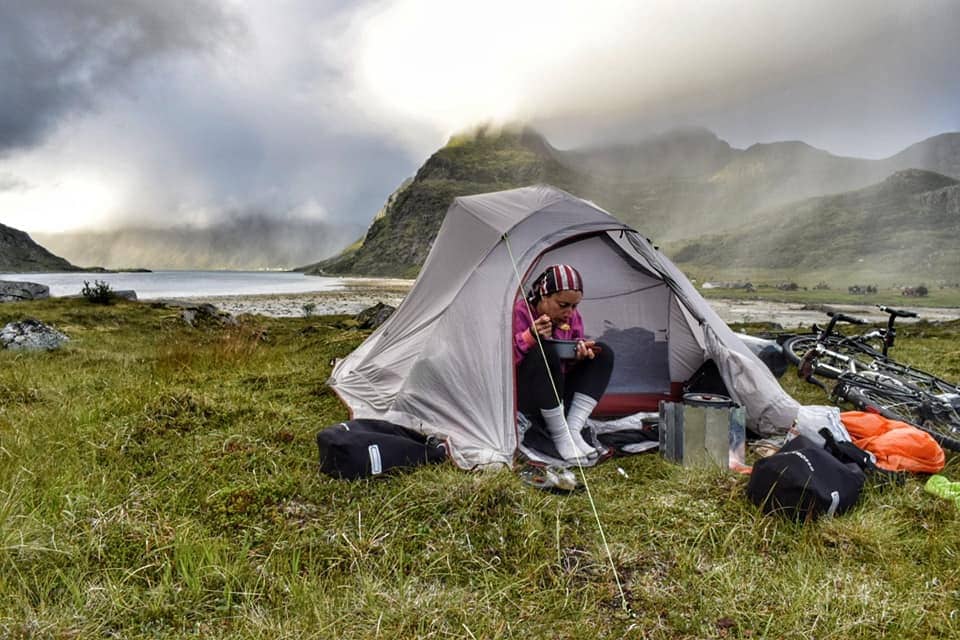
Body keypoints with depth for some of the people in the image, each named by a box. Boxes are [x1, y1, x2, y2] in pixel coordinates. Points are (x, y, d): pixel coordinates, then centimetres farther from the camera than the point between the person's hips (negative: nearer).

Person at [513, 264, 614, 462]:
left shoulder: (571, 316, 2)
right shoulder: (520, 312, -16)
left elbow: (571, 364, 8)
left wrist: (581, 352, -16)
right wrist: (530, 336, -36)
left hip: (559, 396, 7)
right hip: (524, 399, -6)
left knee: (603, 353, -9)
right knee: (544, 352, -35)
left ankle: (573, 431, -18)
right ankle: (560, 436, -23)